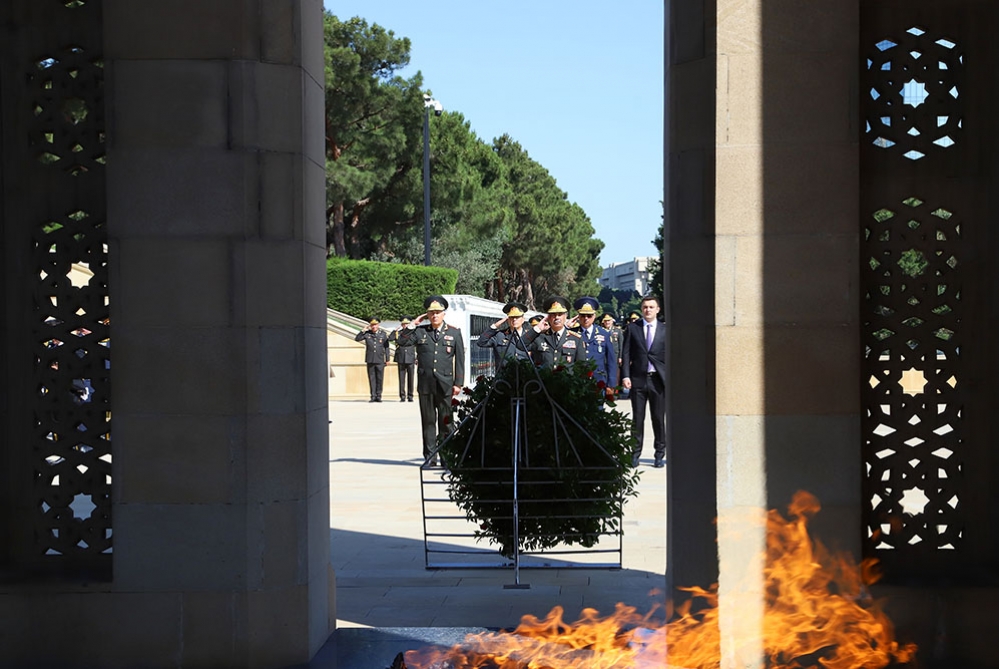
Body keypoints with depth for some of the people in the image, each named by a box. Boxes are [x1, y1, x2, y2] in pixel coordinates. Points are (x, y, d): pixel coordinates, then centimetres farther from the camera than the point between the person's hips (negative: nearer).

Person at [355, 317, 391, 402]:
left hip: (380, 360, -1)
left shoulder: (383, 334, 5)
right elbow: (357, 339, -1)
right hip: (370, 360, 1)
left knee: (379, 378, 1)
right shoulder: (367, 334, 5)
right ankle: (373, 396, 6)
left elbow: (386, 347, 6)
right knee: (372, 378, 2)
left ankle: (378, 396, 8)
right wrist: (363, 330, -9)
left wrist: (387, 359, 3)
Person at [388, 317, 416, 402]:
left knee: (410, 378, 1)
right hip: (401, 360, 1)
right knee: (401, 379, 2)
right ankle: (402, 396, 6)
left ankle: (410, 396, 7)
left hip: (410, 359, -1)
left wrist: (417, 359, 4)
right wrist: (396, 330, -10)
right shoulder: (398, 333, 8)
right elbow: (390, 338, -9)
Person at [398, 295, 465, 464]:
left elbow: (460, 360, 5)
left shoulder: (454, 333, 7)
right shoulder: (420, 332, 10)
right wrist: (413, 324, -1)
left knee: (446, 422, -1)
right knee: (428, 421, 5)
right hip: (425, 385, 2)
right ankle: (430, 456, 9)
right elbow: (403, 341, 1)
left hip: (445, 385, -1)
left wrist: (458, 383, 0)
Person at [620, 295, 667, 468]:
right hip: (638, 378, 0)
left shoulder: (665, 330, 7)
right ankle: (635, 453, 9)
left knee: (659, 418, 4)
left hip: (658, 379, 0)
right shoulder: (632, 328, 6)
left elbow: (669, 355, 6)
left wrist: (669, 379, -2)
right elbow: (626, 353, 3)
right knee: (637, 418, 3)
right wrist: (625, 375, -7)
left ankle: (659, 454, 13)